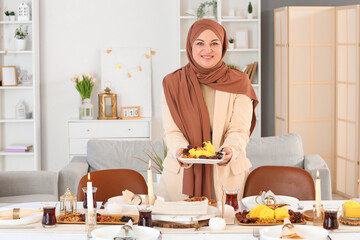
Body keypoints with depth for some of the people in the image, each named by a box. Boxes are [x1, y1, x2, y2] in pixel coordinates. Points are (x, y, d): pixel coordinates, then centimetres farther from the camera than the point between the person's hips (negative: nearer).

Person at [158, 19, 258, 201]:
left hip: (227, 175, 0)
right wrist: (180, 150, -25)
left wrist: (231, 149, -27)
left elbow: (240, 129, -6)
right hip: (181, 173, 0)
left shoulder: (239, 82, 3)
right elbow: (171, 130, -3)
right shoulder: (173, 83, 3)